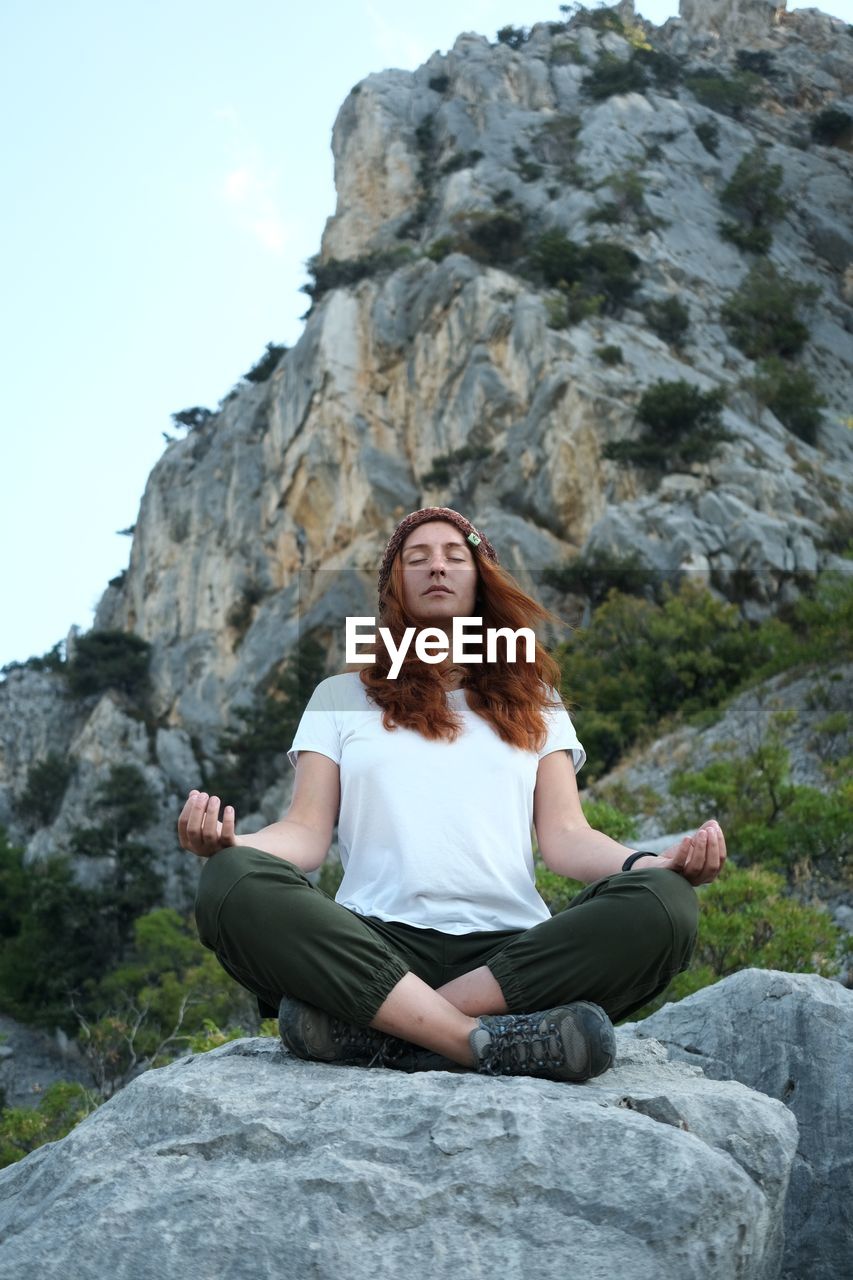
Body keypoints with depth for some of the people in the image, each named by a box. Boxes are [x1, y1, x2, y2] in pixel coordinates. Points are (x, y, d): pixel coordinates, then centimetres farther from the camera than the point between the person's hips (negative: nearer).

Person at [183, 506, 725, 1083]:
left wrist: (655, 862, -11)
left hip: (511, 948, 2)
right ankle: (485, 1042, -34)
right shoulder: (341, 696, 21)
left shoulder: (532, 704, 23)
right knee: (233, 886, -30)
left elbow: (565, 835, 10)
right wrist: (229, 842, -15)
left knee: (662, 906, -28)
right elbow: (308, 831, 8)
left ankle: (370, 1030, -29)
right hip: (376, 943, -1)